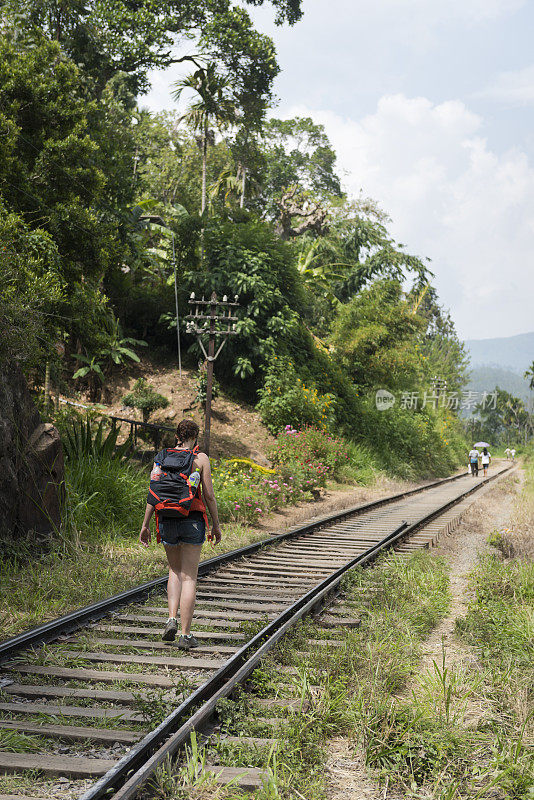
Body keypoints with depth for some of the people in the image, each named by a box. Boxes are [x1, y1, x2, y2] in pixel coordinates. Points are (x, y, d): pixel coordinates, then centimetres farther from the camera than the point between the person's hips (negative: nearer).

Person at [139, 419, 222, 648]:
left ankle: (172, 618, 5)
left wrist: (145, 525, 8)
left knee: (175, 570, 23)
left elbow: (152, 494, 2)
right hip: (192, 520, -3)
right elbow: (209, 495, -3)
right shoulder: (200, 459, -2)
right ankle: (185, 635, 0)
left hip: (167, 520, 3)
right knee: (189, 578, 2)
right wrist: (216, 525, 7)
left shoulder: (161, 457, 5)